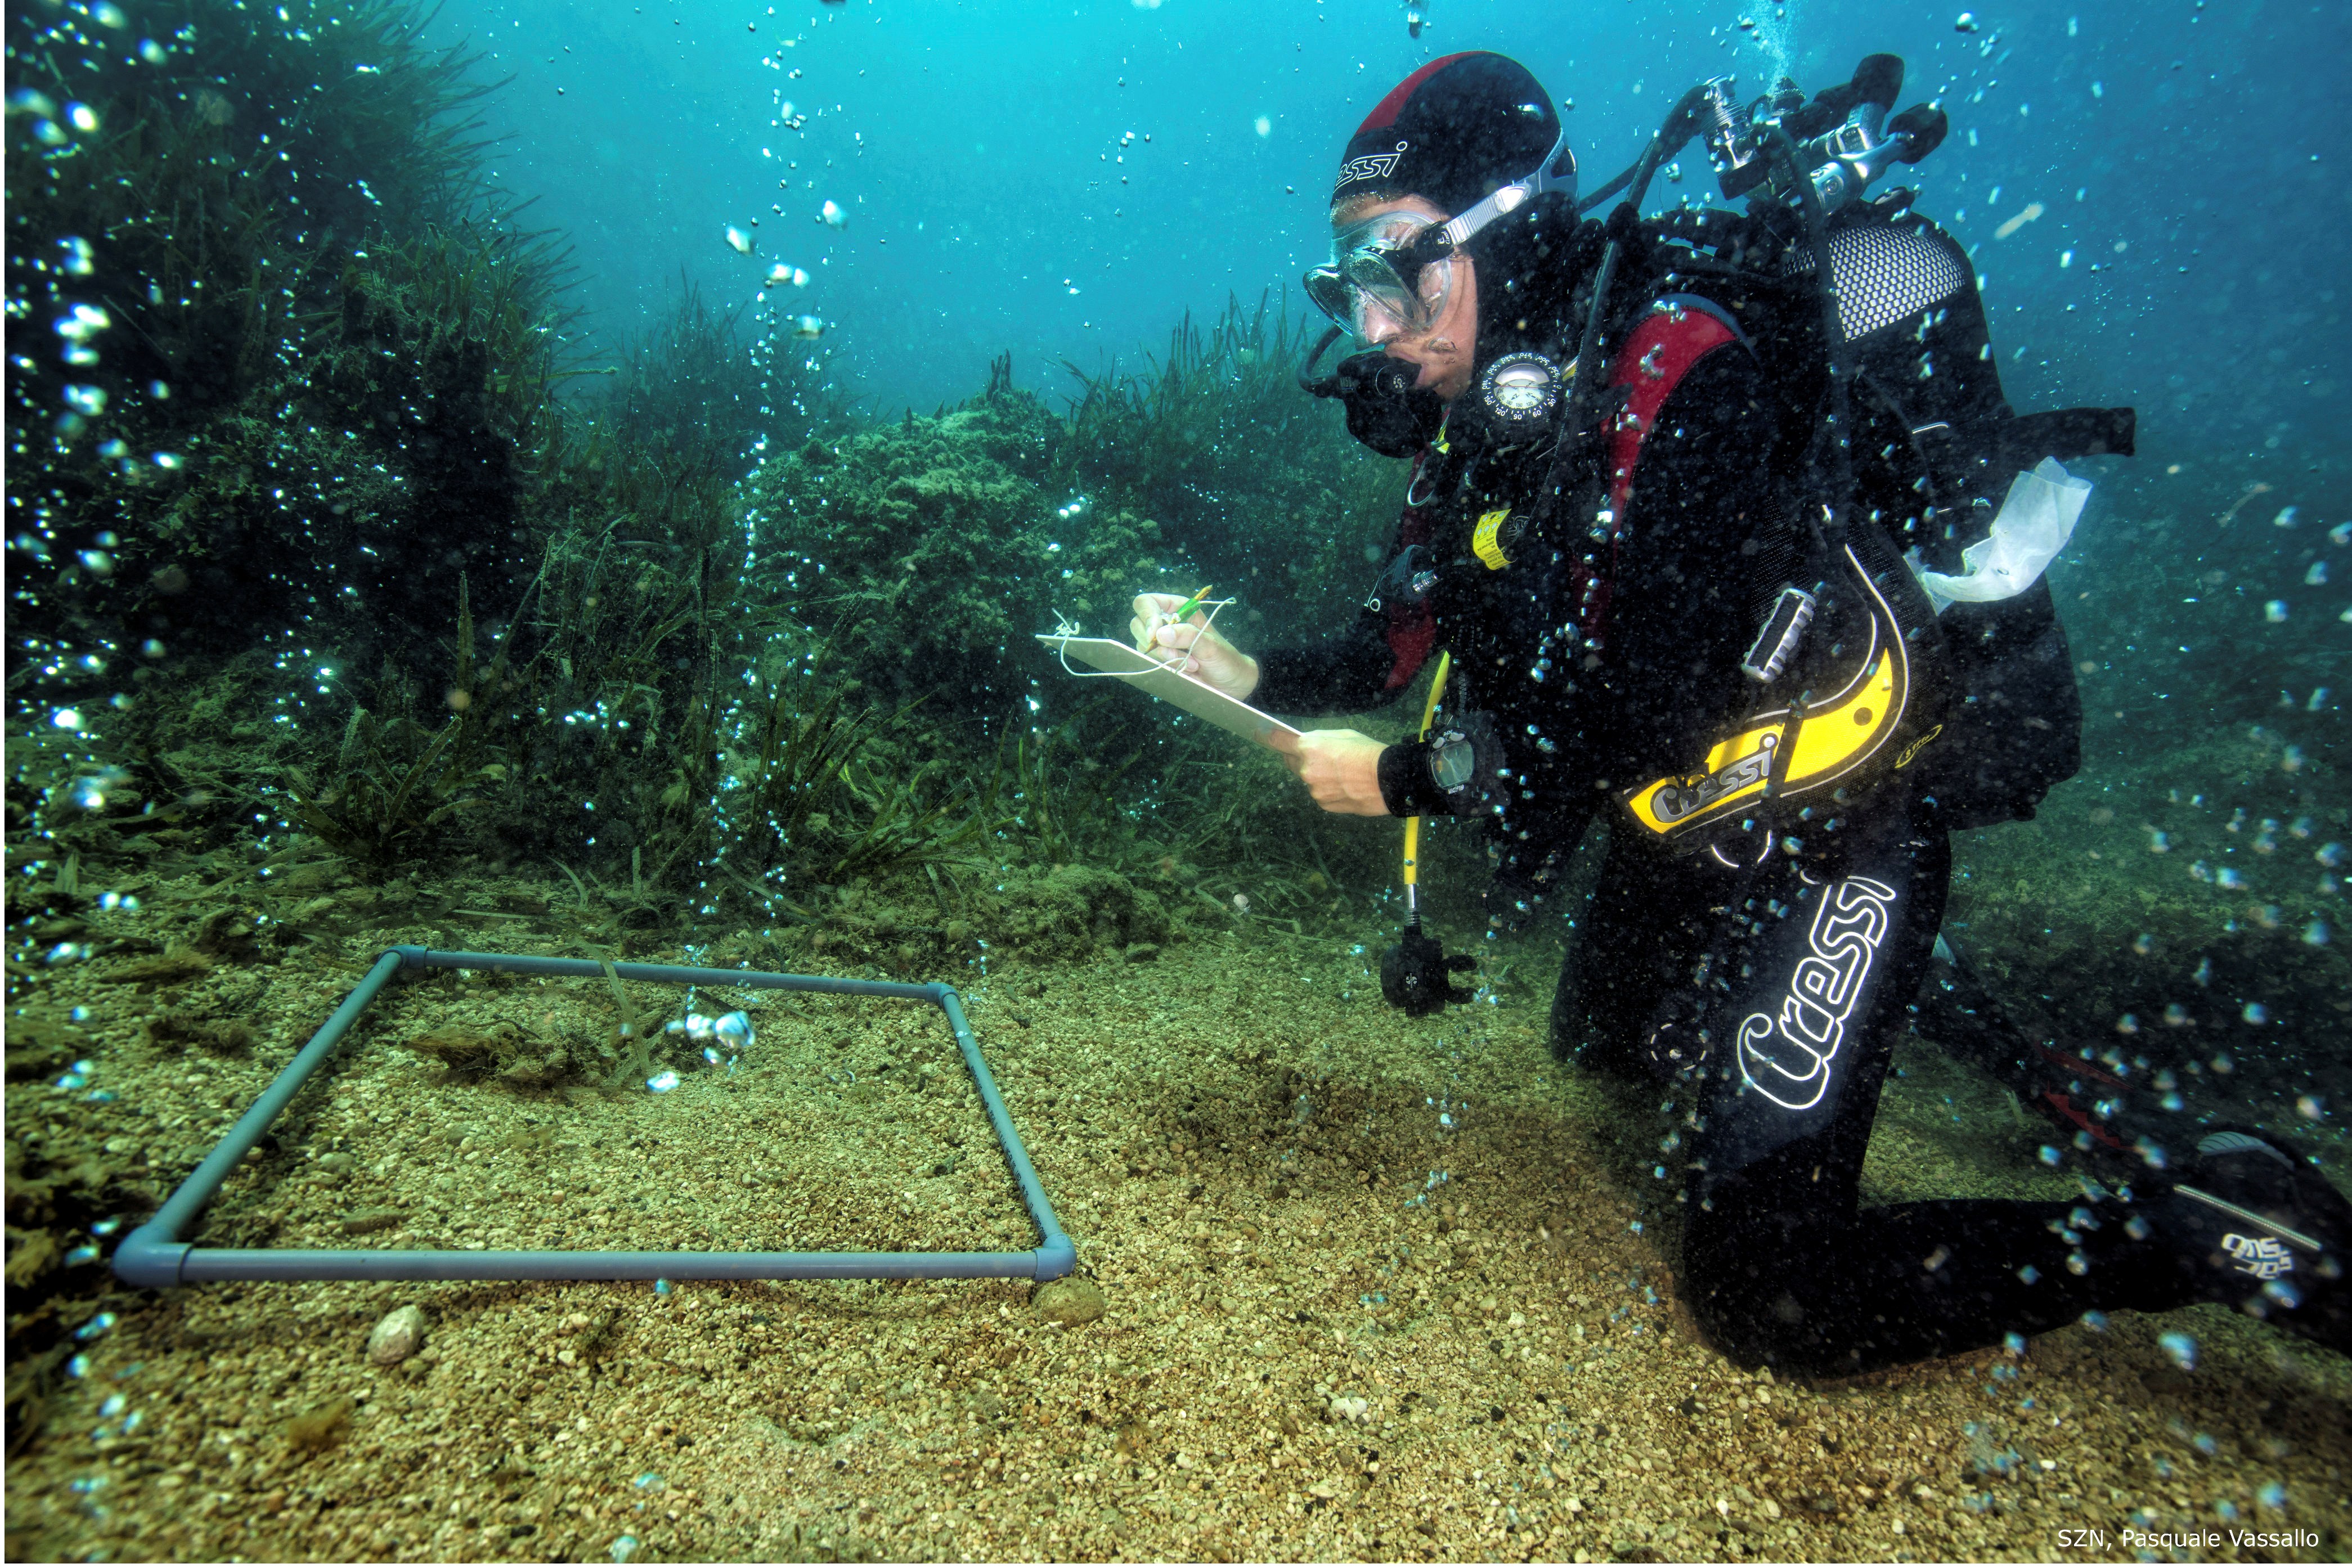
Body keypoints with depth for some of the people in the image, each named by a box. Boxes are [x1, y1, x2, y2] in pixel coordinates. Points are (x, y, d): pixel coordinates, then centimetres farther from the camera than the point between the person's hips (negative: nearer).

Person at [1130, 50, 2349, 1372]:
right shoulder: (1493, 410, 1)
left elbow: (1650, 718, -30)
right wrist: (1254, 676, -11)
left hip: (1827, 846, -9)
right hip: (1680, 837, 9)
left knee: (1765, 1292, -8)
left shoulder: (1682, 382, -26)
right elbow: (1409, 642, 3)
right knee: (1603, 1044, 32)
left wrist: (1407, 781, -21)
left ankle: (2210, 1228, 6)